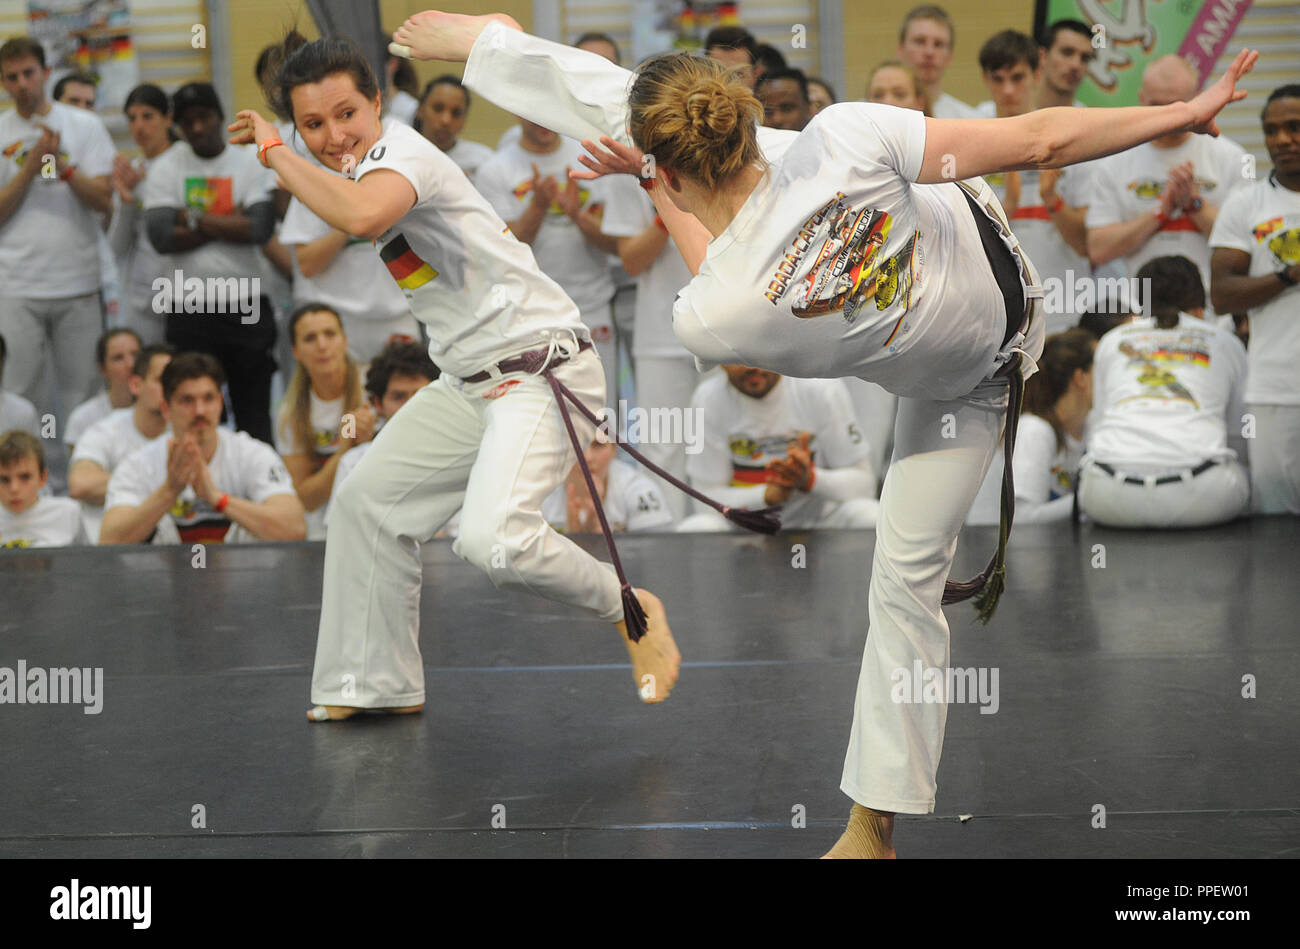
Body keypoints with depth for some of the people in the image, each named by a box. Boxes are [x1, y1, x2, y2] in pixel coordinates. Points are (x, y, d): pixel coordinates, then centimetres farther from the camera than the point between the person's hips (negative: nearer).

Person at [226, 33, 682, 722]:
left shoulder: (401, 152, -17)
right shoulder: (371, 166, 11)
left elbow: (361, 214, -41)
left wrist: (272, 151, -29)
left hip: (540, 373, -10)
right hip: (470, 384, 10)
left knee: (493, 539, -28)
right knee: (368, 501, 13)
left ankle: (630, 612, 0)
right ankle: (379, 684, 28)